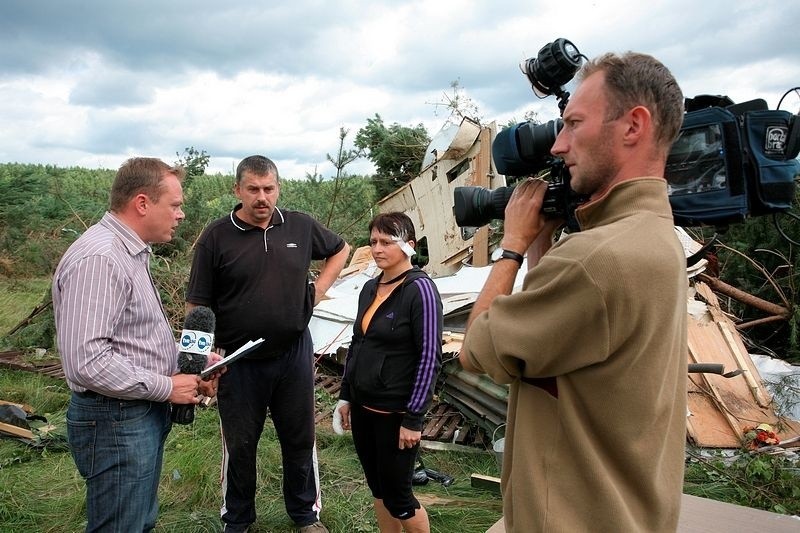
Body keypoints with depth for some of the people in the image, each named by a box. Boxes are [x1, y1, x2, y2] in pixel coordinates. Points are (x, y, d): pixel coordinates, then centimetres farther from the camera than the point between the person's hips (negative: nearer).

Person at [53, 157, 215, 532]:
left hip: (144, 415, 10)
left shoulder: (130, 252, 11)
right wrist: (166, 387, -19)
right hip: (115, 422, -10)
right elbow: (86, 361, -29)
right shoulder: (98, 258, -23)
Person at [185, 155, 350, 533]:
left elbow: (340, 250, 18)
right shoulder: (216, 237, -8)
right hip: (238, 361, -2)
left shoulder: (301, 226, -1)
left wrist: (319, 289, 6)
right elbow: (198, 306, -6)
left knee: (300, 439, 16)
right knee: (239, 445, 15)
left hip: (294, 353, 2)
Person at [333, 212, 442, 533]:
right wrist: (345, 396, 14)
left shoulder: (420, 289, -15)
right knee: (377, 488, 17)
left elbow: (430, 358, -17)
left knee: (397, 496, 6)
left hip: (395, 413, -7)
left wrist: (414, 418, -16)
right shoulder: (370, 288, 6)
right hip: (362, 408, 7)